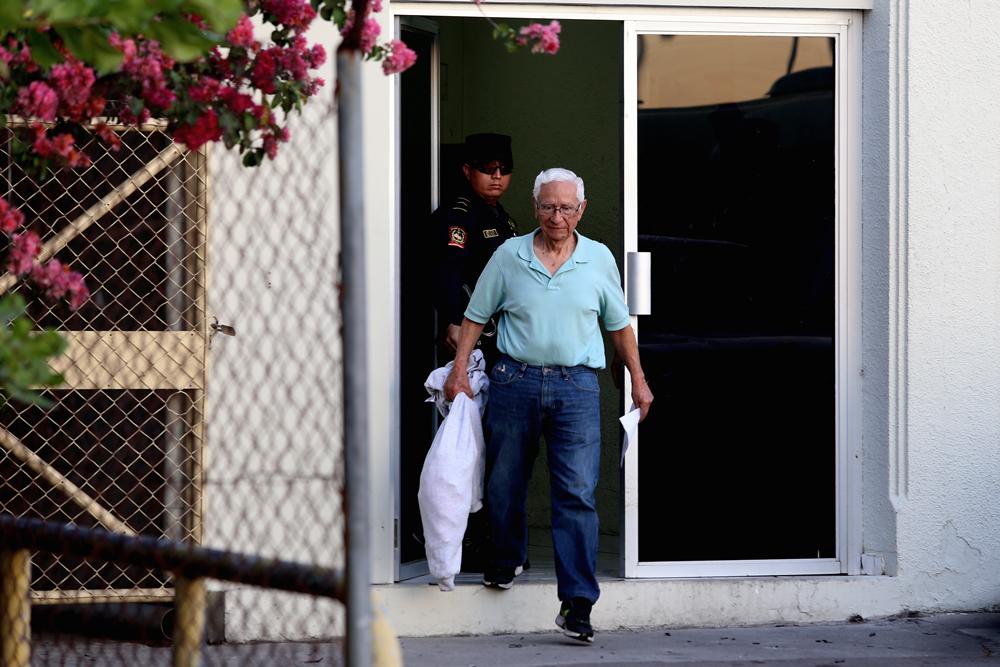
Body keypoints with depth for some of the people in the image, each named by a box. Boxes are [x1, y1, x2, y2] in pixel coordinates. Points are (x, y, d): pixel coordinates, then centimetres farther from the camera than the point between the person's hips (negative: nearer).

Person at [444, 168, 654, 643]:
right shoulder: (509, 256, 5)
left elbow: (619, 325, 16)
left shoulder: (599, 260, 7)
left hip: (576, 385, -1)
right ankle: (504, 562, 36)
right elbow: (476, 316, 10)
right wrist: (459, 370, 1)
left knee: (577, 493, -9)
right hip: (515, 379, 1)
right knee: (505, 482, 10)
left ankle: (577, 604, -11)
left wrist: (639, 381, 16)